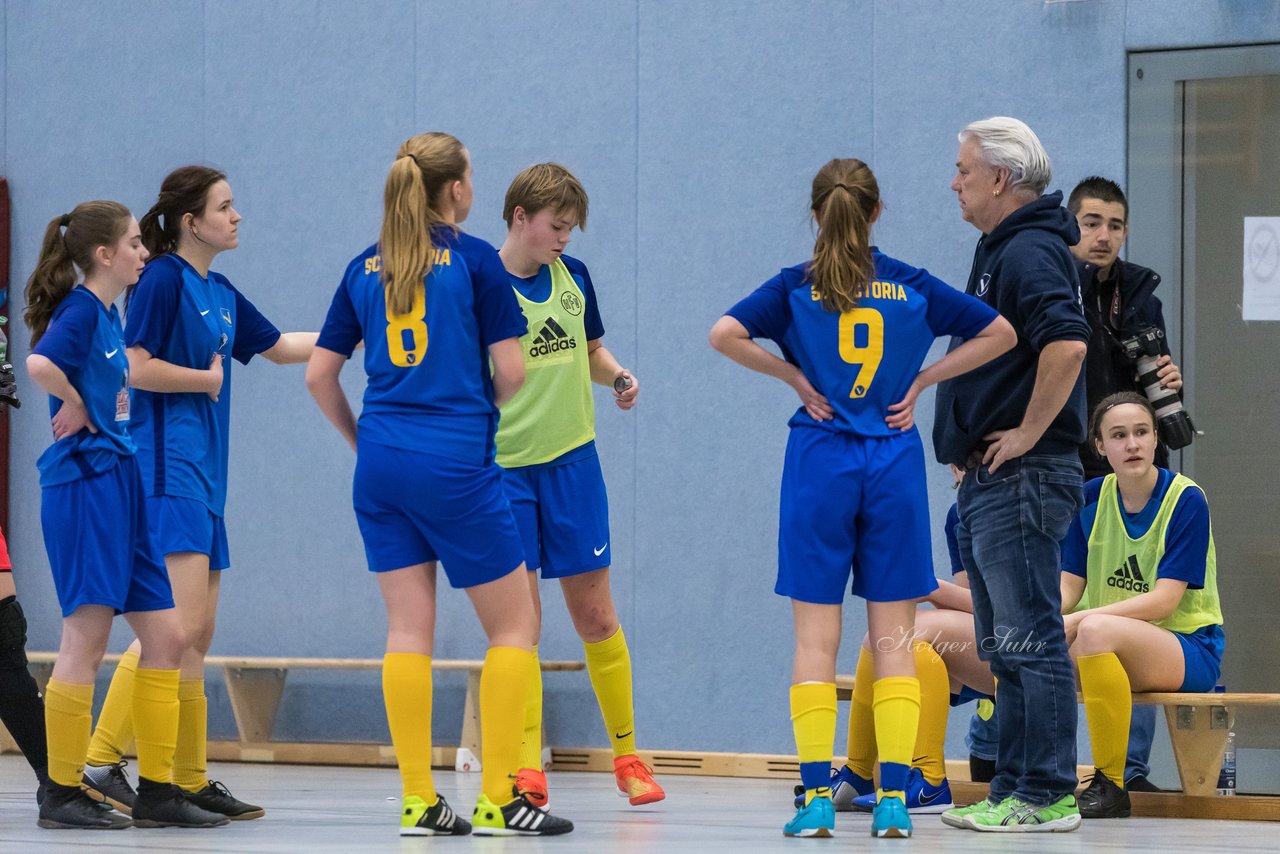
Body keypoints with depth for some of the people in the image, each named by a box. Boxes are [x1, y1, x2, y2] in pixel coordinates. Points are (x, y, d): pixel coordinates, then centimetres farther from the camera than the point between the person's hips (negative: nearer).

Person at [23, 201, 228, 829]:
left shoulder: (108, 314, 17)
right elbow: (39, 363, -29)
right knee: (85, 641, -7)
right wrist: (76, 407, -15)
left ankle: (156, 791, 10)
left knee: (165, 636, 7)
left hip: (120, 484, 10)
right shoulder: (80, 310, -11)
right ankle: (61, 795, -2)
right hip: (84, 486, -10)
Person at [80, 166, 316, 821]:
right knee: (179, 624, -19)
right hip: (166, 466, -9)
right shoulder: (163, 279, -8)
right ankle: (101, 762, -21)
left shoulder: (220, 294, 18)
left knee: (196, 634, 8)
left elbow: (279, 346, 30)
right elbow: (136, 368, -16)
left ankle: (190, 781, 10)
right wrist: (207, 379, -5)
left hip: (203, 475, 9)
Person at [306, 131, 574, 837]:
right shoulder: (474, 260, -4)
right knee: (512, 624, 4)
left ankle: (417, 801, 3)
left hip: (381, 462, 5)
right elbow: (510, 372, -4)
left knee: (408, 628, 7)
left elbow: (319, 375, 10)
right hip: (456, 463, -5)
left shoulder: (365, 268, 10)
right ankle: (497, 800, -2)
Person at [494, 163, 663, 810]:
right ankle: (527, 768, 1)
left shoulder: (572, 275, 5)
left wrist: (619, 378, -1)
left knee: (595, 616, 7)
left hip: (572, 462, 4)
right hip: (503, 466, -4)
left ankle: (626, 754, 17)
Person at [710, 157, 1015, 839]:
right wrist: (922, 380, 6)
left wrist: (793, 375, -2)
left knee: (816, 636, 2)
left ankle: (816, 796, -3)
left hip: (820, 460, -1)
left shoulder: (796, 287, 0)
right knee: (892, 636, 4)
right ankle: (894, 798, -2)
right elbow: (999, 332, 7)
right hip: (894, 463, 1)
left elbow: (725, 333, -14)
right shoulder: (911, 286, 5)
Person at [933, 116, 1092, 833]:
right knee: (1009, 648, 13)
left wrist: (1028, 433, -21)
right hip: (990, 481, 11)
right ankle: (1014, 791, 17)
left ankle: (1046, 797, -8)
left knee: (1033, 642, -9)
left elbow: (1067, 344, -30)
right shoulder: (1002, 250, 18)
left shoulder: (1030, 251, -14)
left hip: (1020, 479, -11)